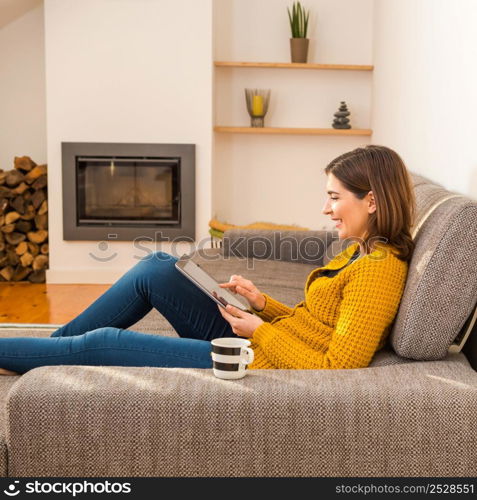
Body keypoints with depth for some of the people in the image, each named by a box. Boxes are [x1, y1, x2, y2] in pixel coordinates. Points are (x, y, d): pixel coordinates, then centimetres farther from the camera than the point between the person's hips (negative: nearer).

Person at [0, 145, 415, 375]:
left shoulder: (379, 268, -20)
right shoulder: (361, 250, 9)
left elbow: (337, 369, -24)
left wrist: (260, 331, -16)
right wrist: (262, 304, 1)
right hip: (250, 339, 9)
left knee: (101, 343, -7)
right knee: (156, 267, 7)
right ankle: (54, 340, 18)